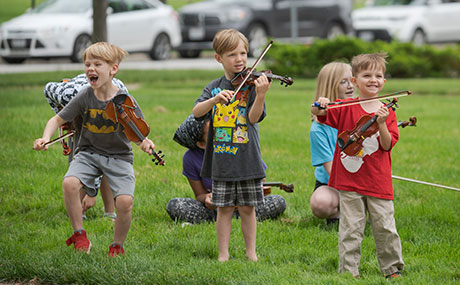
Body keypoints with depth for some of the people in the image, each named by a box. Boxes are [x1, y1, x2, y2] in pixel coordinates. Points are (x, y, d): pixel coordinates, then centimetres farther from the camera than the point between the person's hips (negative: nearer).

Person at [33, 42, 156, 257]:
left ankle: (118, 245, 5)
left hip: (119, 156, -2)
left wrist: (145, 144, -28)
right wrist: (46, 138, -17)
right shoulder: (84, 97, -7)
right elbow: (58, 119, 1)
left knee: (125, 200, -24)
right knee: (70, 183, -28)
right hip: (89, 153, 2)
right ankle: (79, 235, -8)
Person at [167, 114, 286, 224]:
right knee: (173, 205, -25)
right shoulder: (190, 159, -13)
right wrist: (207, 198, -29)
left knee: (279, 202, -28)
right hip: (215, 208, 0)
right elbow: (200, 195, -4)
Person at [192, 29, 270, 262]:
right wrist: (216, 99, -24)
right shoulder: (215, 87, 7)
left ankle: (251, 252, 16)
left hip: (247, 158, -2)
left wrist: (261, 95, -30)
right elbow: (196, 112, -6)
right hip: (221, 158, 2)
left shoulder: (251, 84, -1)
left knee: (247, 208, 5)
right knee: (224, 208, 4)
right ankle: (223, 255, 11)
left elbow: (254, 117, -13)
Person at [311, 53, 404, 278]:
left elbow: (387, 146, -4)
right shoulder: (346, 108, 0)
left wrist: (381, 124, -19)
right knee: (351, 228, 1)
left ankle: (392, 268, 18)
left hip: (378, 181, 1)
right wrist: (319, 106, -22)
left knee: (385, 226, 4)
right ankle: (348, 270, 8)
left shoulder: (387, 112, 3)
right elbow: (319, 115, -1)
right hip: (350, 180, -1)